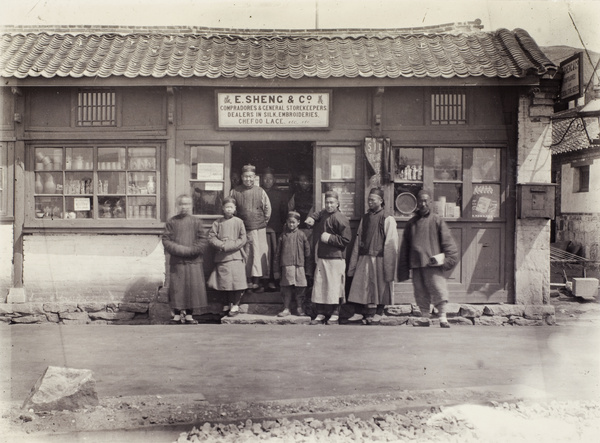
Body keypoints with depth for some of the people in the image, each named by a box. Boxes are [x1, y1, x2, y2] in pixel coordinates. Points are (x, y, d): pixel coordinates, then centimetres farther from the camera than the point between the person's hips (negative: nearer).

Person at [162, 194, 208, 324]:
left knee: (193, 287, 2)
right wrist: (179, 250, -13)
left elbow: (203, 241, 0)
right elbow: (166, 240, 1)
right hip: (176, 261, 0)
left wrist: (191, 250, -14)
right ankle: (177, 314, 12)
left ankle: (189, 315, 12)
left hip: (193, 261, 0)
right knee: (176, 288, 2)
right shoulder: (172, 221, 5)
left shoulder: (196, 221, 4)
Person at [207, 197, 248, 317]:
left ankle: (235, 305, 6)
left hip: (235, 256, -2)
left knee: (236, 281, -5)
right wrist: (221, 245, -13)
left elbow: (242, 239, -3)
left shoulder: (238, 222, 3)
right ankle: (226, 304, 18)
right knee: (224, 282, 4)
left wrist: (228, 246, -12)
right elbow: (211, 238, 4)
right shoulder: (217, 223, 8)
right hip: (221, 257, 2)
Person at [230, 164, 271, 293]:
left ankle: (256, 282, 3)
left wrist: (263, 222, 8)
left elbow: (267, 208, 8)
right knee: (245, 255, 6)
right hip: (242, 229, 1)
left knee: (258, 254, -4)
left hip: (258, 229, -1)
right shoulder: (235, 192, 1)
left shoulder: (260, 191, 0)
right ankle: (248, 281, 15)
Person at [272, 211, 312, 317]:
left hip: (299, 265, 0)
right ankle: (286, 309, 12)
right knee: (287, 288, 2)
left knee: (300, 288, 4)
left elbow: (307, 251, 8)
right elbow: (277, 253, 9)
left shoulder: (301, 235, 5)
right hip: (286, 265, 1)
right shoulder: (283, 236, 7)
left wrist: (308, 268, 7)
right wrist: (276, 270, 7)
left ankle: (300, 308, 17)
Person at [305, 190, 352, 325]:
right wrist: (311, 218, 12)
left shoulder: (340, 218, -11)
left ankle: (335, 313, 11)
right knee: (319, 285, 7)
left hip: (335, 259, -7)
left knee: (334, 286, -2)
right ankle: (321, 313, 16)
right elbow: (317, 215, 34)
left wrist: (329, 238, -14)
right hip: (321, 258, 7)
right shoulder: (323, 214, 11)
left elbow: (346, 239, -13)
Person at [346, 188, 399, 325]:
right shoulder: (365, 218, 12)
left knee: (379, 287, 4)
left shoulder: (387, 219, -5)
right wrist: (353, 262, 12)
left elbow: (391, 243, -9)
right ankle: (361, 312, 14)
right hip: (364, 258, 5)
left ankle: (377, 314, 16)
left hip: (379, 259, -5)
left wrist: (388, 265, -14)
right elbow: (358, 240, 14)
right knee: (361, 285, 5)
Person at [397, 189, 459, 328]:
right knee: (421, 293, 6)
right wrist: (403, 270, 13)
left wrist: (450, 257, -11)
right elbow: (404, 247, 15)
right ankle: (425, 318, 16)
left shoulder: (437, 220, 5)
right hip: (416, 265, 3)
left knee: (439, 290, -7)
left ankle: (442, 318, 2)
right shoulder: (411, 223, 13)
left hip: (434, 264, -3)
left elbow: (447, 240, 2)